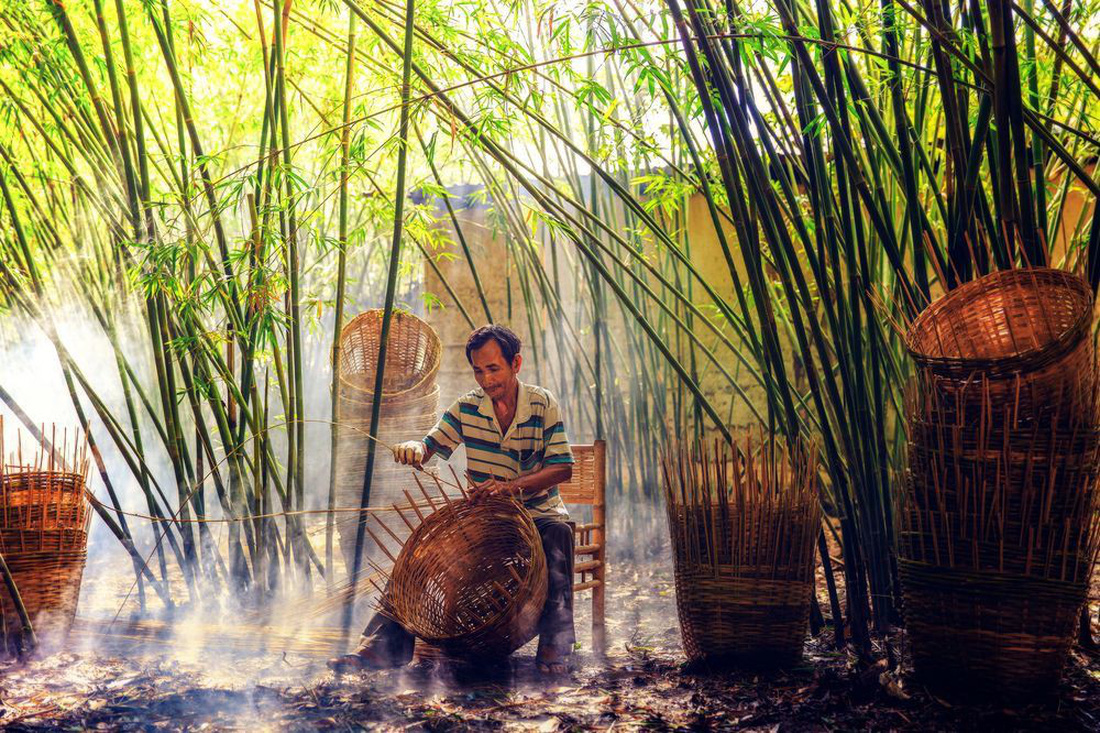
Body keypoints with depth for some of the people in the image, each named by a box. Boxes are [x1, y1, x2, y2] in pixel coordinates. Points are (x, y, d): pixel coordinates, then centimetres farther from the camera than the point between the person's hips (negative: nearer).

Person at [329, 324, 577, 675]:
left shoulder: (543, 405, -7)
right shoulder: (467, 407, 1)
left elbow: (563, 468, -14)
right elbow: (432, 444, 2)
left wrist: (512, 486, -29)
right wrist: (413, 449, -24)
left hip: (537, 511, -3)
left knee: (558, 531, -36)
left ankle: (553, 646, -33)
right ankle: (384, 643, -19)